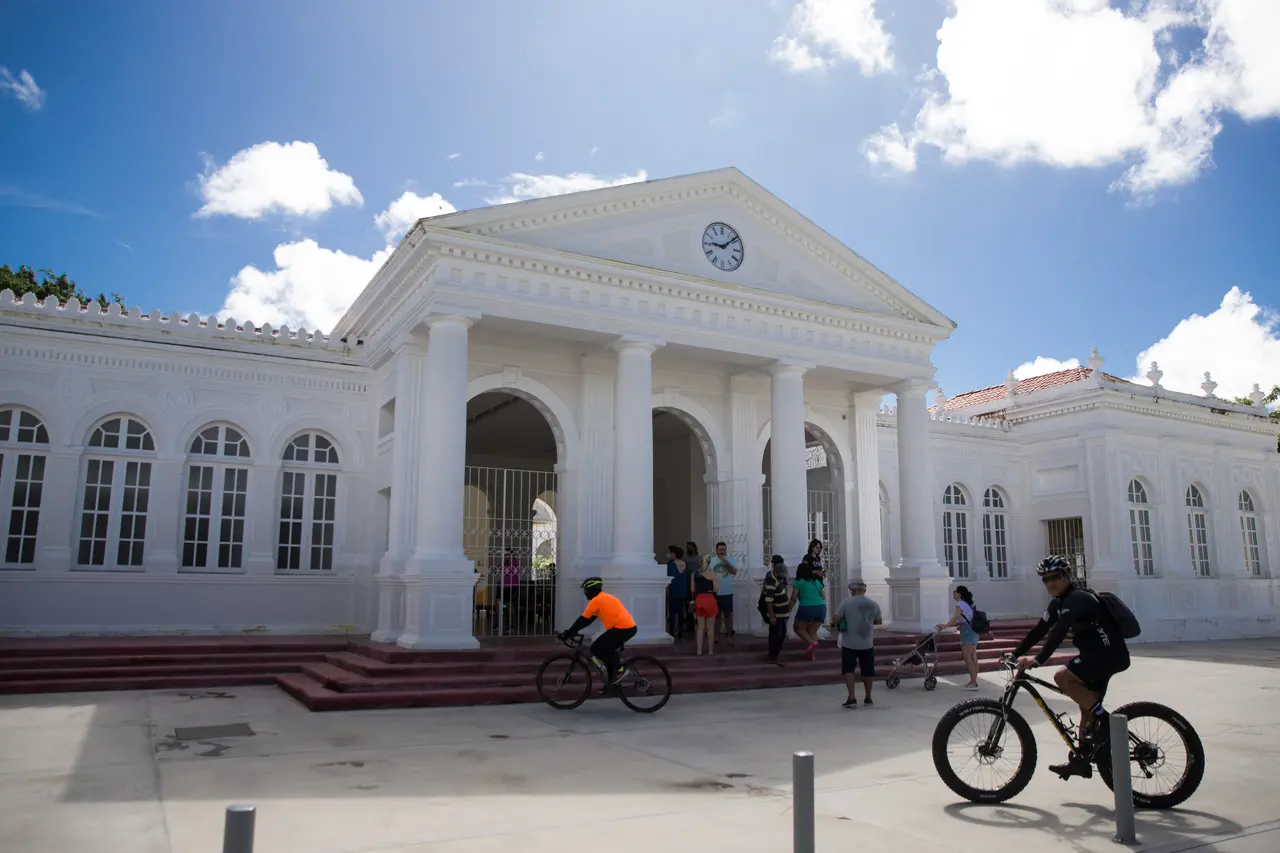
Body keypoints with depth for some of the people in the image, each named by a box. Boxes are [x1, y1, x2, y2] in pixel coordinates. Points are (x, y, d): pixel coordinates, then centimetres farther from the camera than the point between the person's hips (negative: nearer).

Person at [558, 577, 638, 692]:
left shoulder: (596, 600, -6)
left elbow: (583, 620, -6)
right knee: (607, 650, 20)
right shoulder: (604, 598, 22)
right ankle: (611, 683, 23)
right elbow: (589, 619, 25)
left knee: (596, 649, -5)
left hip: (622, 628, -10)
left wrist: (568, 633, 0)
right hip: (630, 627, 10)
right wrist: (573, 631, 24)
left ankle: (620, 669, -2)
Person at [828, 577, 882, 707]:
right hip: (867, 644, 3)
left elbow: (835, 619, -11)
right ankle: (868, 697, 24)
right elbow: (879, 621, 12)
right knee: (868, 671, 14)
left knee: (848, 670, 1)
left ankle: (852, 698, -9)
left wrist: (836, 624, 10)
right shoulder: (873, 604, 1)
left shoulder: (846, 603, -10)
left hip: (849, 643, -3)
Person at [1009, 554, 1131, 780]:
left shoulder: (1077, 598, -19)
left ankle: (1103, 719, -10)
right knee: (1086, 708, 13)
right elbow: (1039, 630, 13)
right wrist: (1015, 654, 7)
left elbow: (1060, 630, -32)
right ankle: (1080, 760, 21)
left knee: (1062, 677, -20)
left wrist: (1039, 658, -41)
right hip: (1098, 654, 10)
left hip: (1110, 654, -10)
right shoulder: (1057, 603, 10)